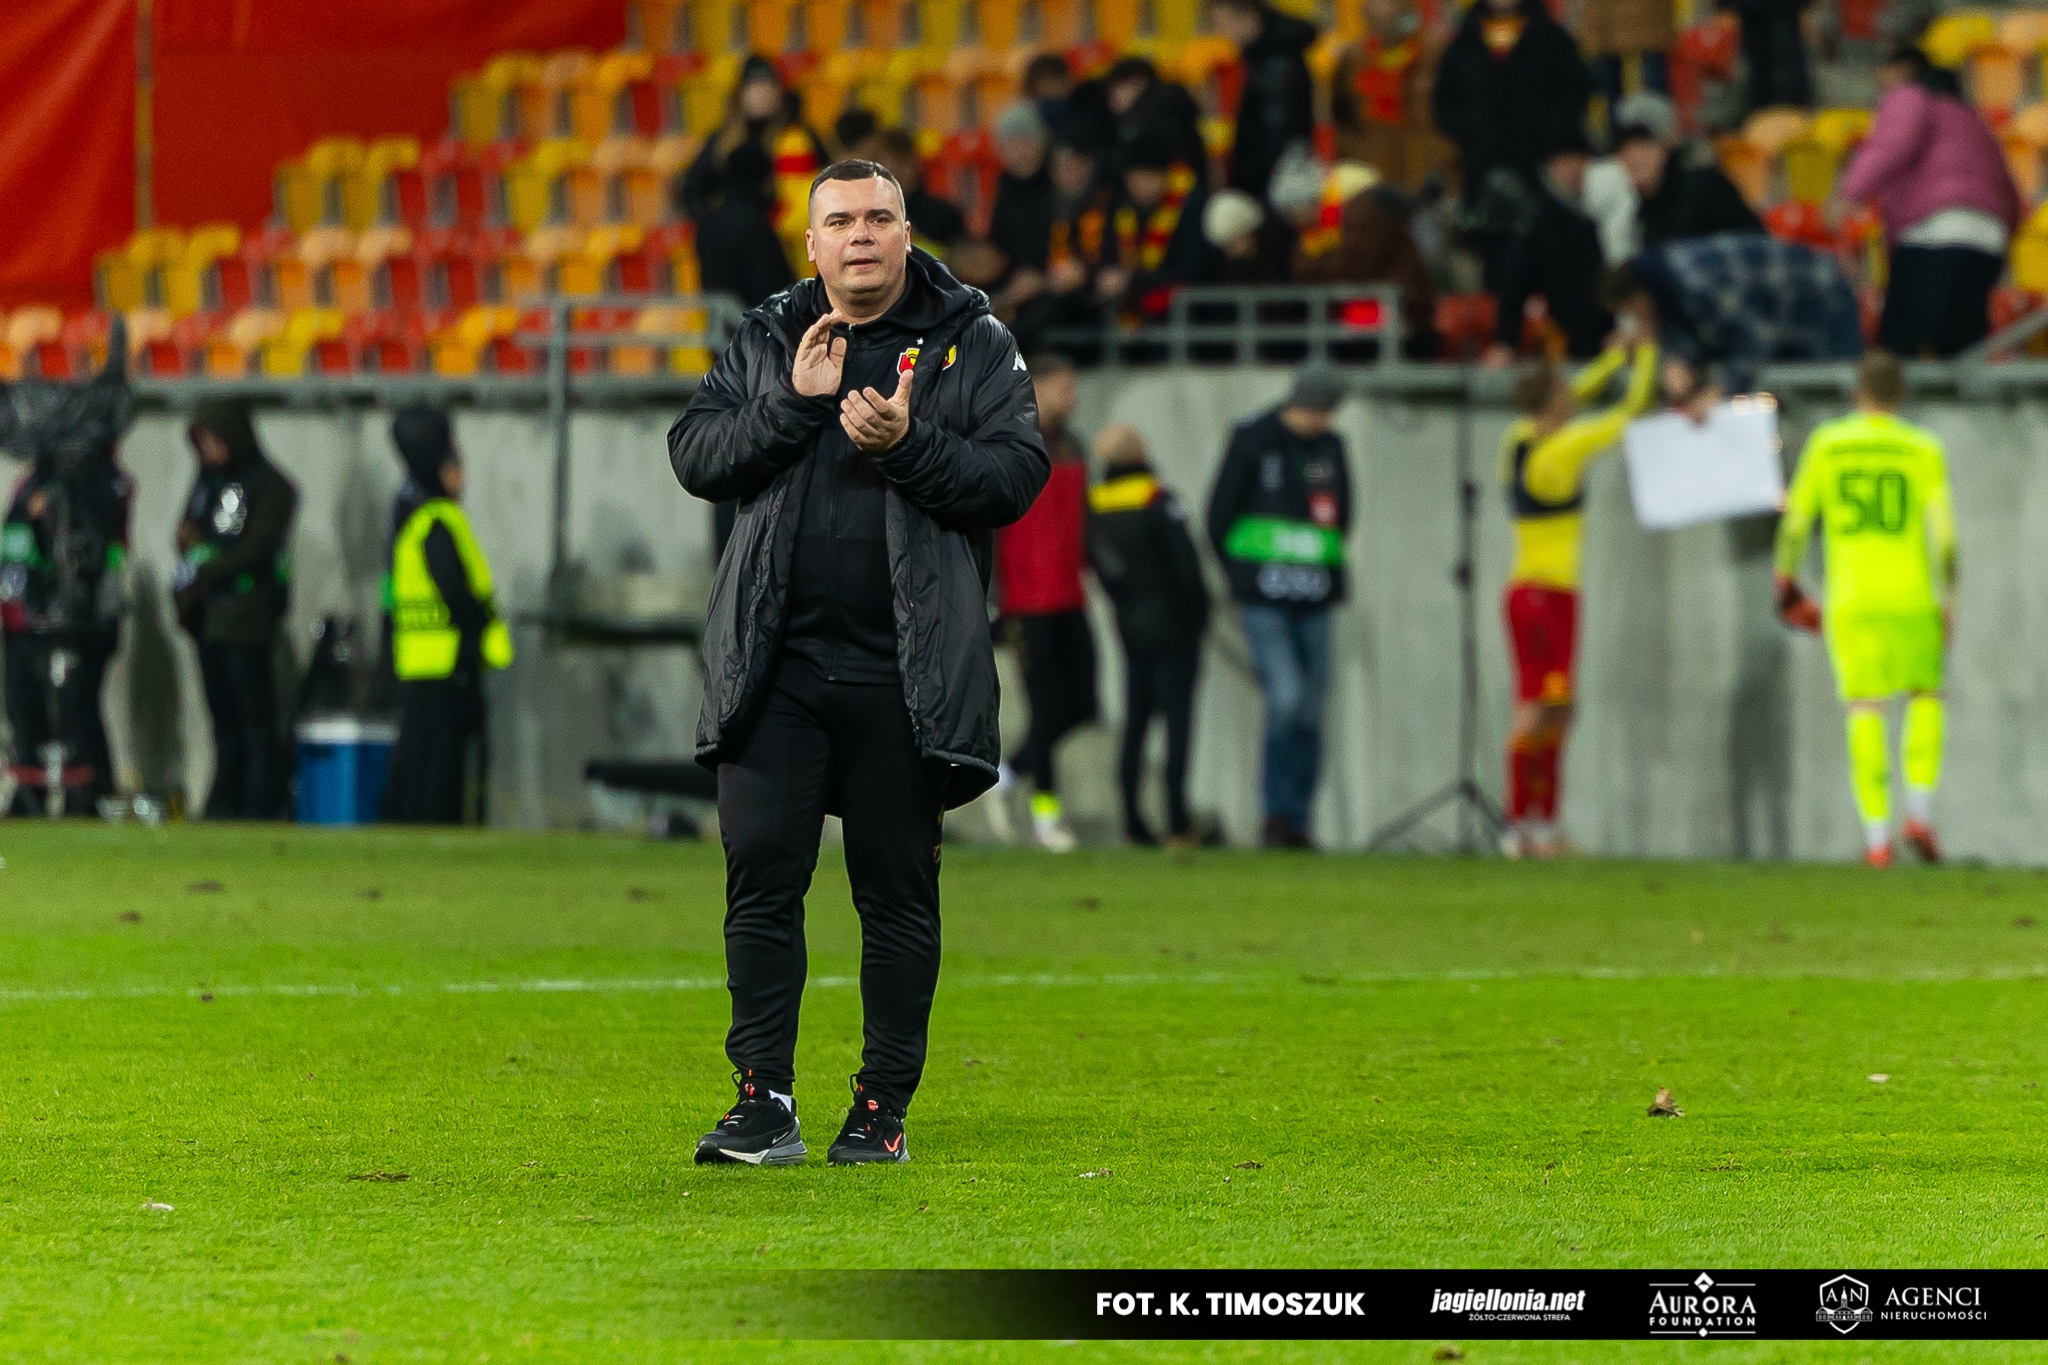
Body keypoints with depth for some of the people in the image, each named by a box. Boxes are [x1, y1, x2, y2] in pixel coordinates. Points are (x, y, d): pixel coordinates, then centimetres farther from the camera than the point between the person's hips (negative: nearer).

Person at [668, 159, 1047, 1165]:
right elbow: (695, 456, 3)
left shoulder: (972, 344, 6)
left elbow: (1016, 476, -4)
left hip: (904, 674, -2)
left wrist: (907, 447, -17)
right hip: (777, 666, 2)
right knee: (761, 874, -6)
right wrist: (795, 405, -10)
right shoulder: (765, 342, 13)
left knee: (899, 892, 2)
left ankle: (884, 1108, 9)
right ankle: (764, 1101, -2)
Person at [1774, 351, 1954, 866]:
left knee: (1865, 710, 3)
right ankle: (1920, 811, 1)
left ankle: (1877, 835, -4)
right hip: (1913, 597, -1)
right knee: (1926, 698, 17)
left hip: (1849, 600, 1)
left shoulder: (1826, 444, 3)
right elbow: (1943, 529, -8)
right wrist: (1949, 601, -2)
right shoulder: (1924, 450, -1)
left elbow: (1795, 520, 4)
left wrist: (1785, 583, 18)